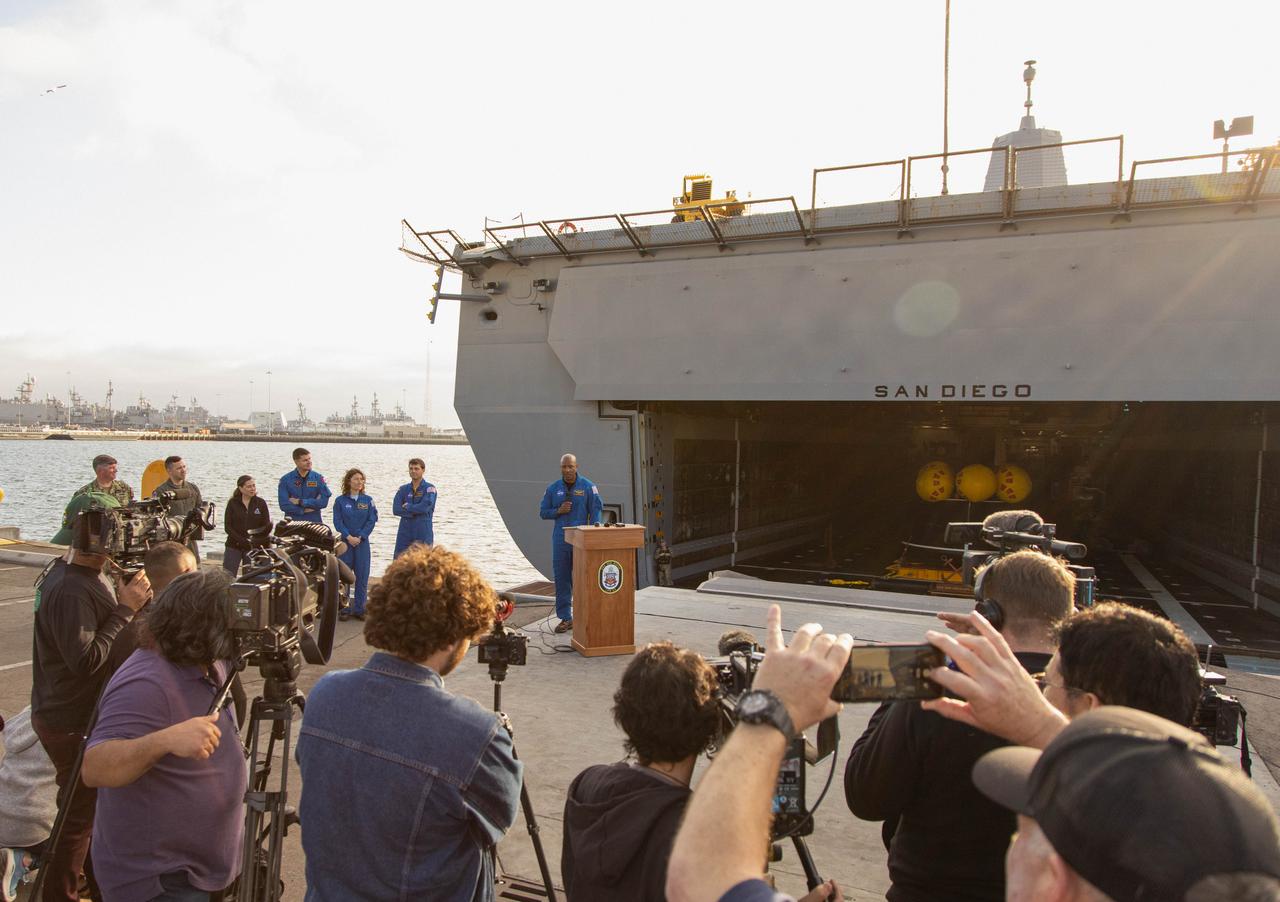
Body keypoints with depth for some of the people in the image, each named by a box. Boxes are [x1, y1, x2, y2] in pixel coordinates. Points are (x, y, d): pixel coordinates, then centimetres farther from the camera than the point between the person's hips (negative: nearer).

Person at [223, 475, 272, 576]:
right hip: (234, 546, 0)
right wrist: (242, 541, -15)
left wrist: (256, 542, -17)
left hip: (253, 547, 0)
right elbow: (227, 526, -2)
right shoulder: (233, 503, 2)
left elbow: (267, 526, 0)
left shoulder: (261, 503, 3)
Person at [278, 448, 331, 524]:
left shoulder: (318, 478, 2)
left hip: (314, 522, 1)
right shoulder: (285, 480, 0)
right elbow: (284, 505, -8)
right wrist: (304, 510, -11)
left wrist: (300, 502, -11)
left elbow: (324, 501, -9)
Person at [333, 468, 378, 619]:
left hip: (362, 542, 2)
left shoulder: (368, 500, 4)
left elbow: (372, 520, -1)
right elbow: (337, 521, -4)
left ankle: (359, 609, 11)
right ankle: (343, 608, 9)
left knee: (362, 576, 3)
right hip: (345, 541, -1)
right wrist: (349, 537, -14)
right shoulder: (340, 500, 0)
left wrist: (360, 537, -10)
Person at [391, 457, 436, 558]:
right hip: (405, 534, 4)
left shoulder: (429, 488, -2)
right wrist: (416, 512, -13)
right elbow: (395, 510, -4)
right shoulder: (403, 489, 9)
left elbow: (425, 507, -18)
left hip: (423, 535, -3)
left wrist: (407, 507, -6)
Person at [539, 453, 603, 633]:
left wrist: (595, 523, -16)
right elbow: (543, 512, 12)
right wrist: (559, 511, -6)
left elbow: (596, 507, 0)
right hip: (560, 539, 3)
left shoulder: (588, 486, 2)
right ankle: (565, 618, 11)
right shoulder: (553, 488, 10)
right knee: (562, 579, 3)